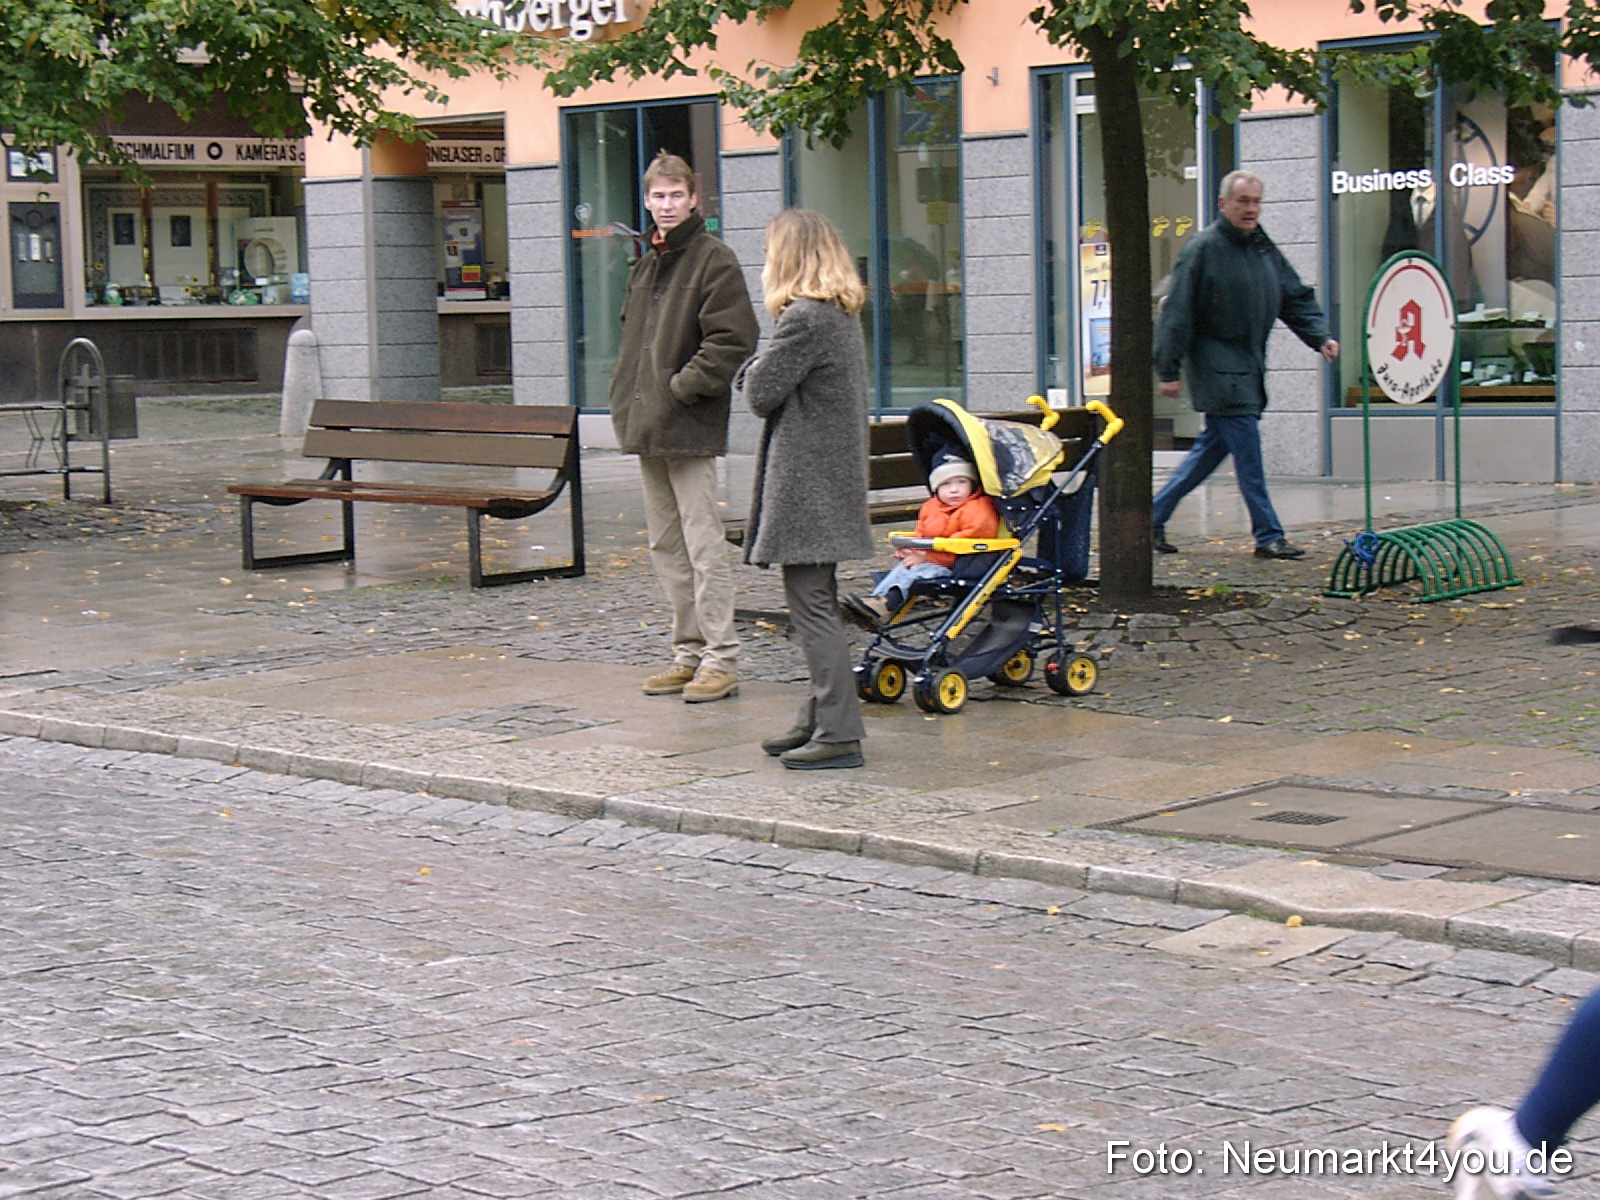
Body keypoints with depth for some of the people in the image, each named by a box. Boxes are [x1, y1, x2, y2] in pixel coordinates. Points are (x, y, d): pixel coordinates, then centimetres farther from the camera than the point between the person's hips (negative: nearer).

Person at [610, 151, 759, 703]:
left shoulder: (713, 259, -8)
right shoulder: (645, 265, 17)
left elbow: (732, 341, -17)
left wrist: (681, 388, -17)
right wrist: (626, 395, 11)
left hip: (691, 429, -8)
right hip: (647, 428, 8)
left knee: (703, 545, -6)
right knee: (666, 547, 12)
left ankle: (721, 659, -2)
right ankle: (689, 653, 20)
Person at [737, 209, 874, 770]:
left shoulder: (803, 318, -17)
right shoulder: (844, 315, 13)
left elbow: (761, 394, -14)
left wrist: (758, 364, 4)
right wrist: (768, 367, 8)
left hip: (804, 485, -10)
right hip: (833, 479, 10)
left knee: (810, 607, -7)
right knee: (817, 606, 16)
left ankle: (838, 734, -7)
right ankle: (818, 721, 23)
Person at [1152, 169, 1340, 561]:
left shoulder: (1264, 248, 12)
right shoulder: (1203, 249, -11)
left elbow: (1295, 298, 17)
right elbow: (1177, 313, -12)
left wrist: (1320, 337, 1)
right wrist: (1168, 370, -14)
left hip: (1248, 367, 8)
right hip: (1217, 369, -8)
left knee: (1212, 448, 12)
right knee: (1247, 451, -9)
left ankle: (1154, 516, 22)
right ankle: (1268, 536, -5)